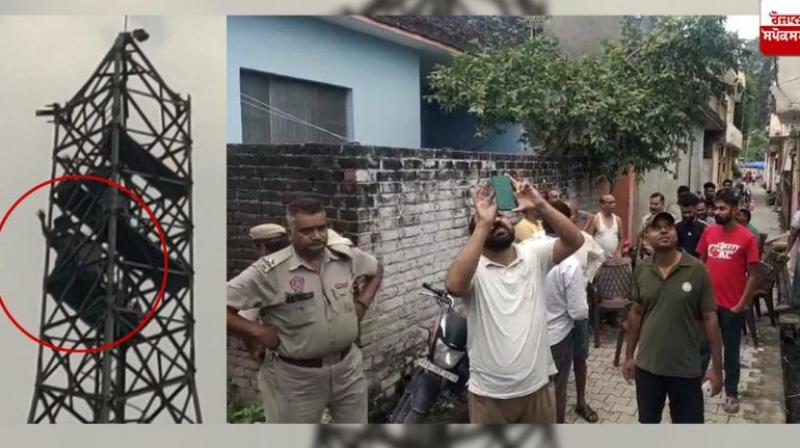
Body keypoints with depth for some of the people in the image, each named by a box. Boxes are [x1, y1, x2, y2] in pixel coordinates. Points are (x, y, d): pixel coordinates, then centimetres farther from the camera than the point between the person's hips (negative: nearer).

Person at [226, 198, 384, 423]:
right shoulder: (269, 271, -19)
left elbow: (377, 270, 16)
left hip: (347, 366, 4)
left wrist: (363, 303, 4)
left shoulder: (347, 257, -5)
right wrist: (258, 331, -20)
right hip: (297, 376, -3)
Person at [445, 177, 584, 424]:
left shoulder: (533, 254, -3)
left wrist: (540, 205, -30)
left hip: (537, 386, 3)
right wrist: (483, 223, -35)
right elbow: (454, 285, -36)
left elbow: (575, 241, -16)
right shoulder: (473, 266, -13)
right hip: (489, 394, -2)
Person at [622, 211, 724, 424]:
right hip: (647, 365, 2)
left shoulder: (697, 270, -12)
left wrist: (717, 367, -6)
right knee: (648, 421, 19)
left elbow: (709, 319, -8)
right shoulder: (641, 270, -3)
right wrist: (629, 355, 9)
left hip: (686, 368, -2)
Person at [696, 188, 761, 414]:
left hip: (733, 306, -3)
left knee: (731, 352, 12)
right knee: (702, 347, 14)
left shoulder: (747, 238, -10)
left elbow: (752, 274, -7)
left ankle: (731, 394, 27)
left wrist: (742, 304, -10)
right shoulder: (708, 232, 0)